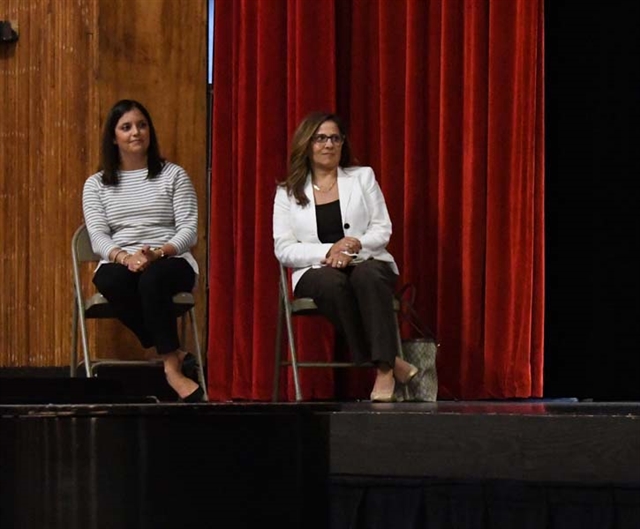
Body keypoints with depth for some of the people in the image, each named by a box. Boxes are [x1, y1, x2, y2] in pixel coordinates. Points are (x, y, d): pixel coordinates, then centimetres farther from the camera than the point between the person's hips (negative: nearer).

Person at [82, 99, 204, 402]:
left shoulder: (173, 175, 10)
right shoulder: (96, 184, 14)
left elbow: (189, 229, 1)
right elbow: (98, 236, 2)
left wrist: (158, 253, -20)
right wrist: (125, 257, -21)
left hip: (171, 261, -1)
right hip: (119, 263, 2)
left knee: (153, 278, -39)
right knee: (112, 280, -37)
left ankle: (171, 366, -35)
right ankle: (174, 355, -32)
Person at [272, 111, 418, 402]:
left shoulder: (363, 177, 13)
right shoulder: (288, 192, 9)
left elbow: (382, 230, 6)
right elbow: (284, 249, 0)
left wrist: (356, 245, -15)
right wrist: (328, 252, -15)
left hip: (368, 263, 1)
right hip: (315, 271, 0)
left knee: (367, 276, -37)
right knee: (332, 282, -37)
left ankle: (384, 367, -42)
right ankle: (390, 363, -36)